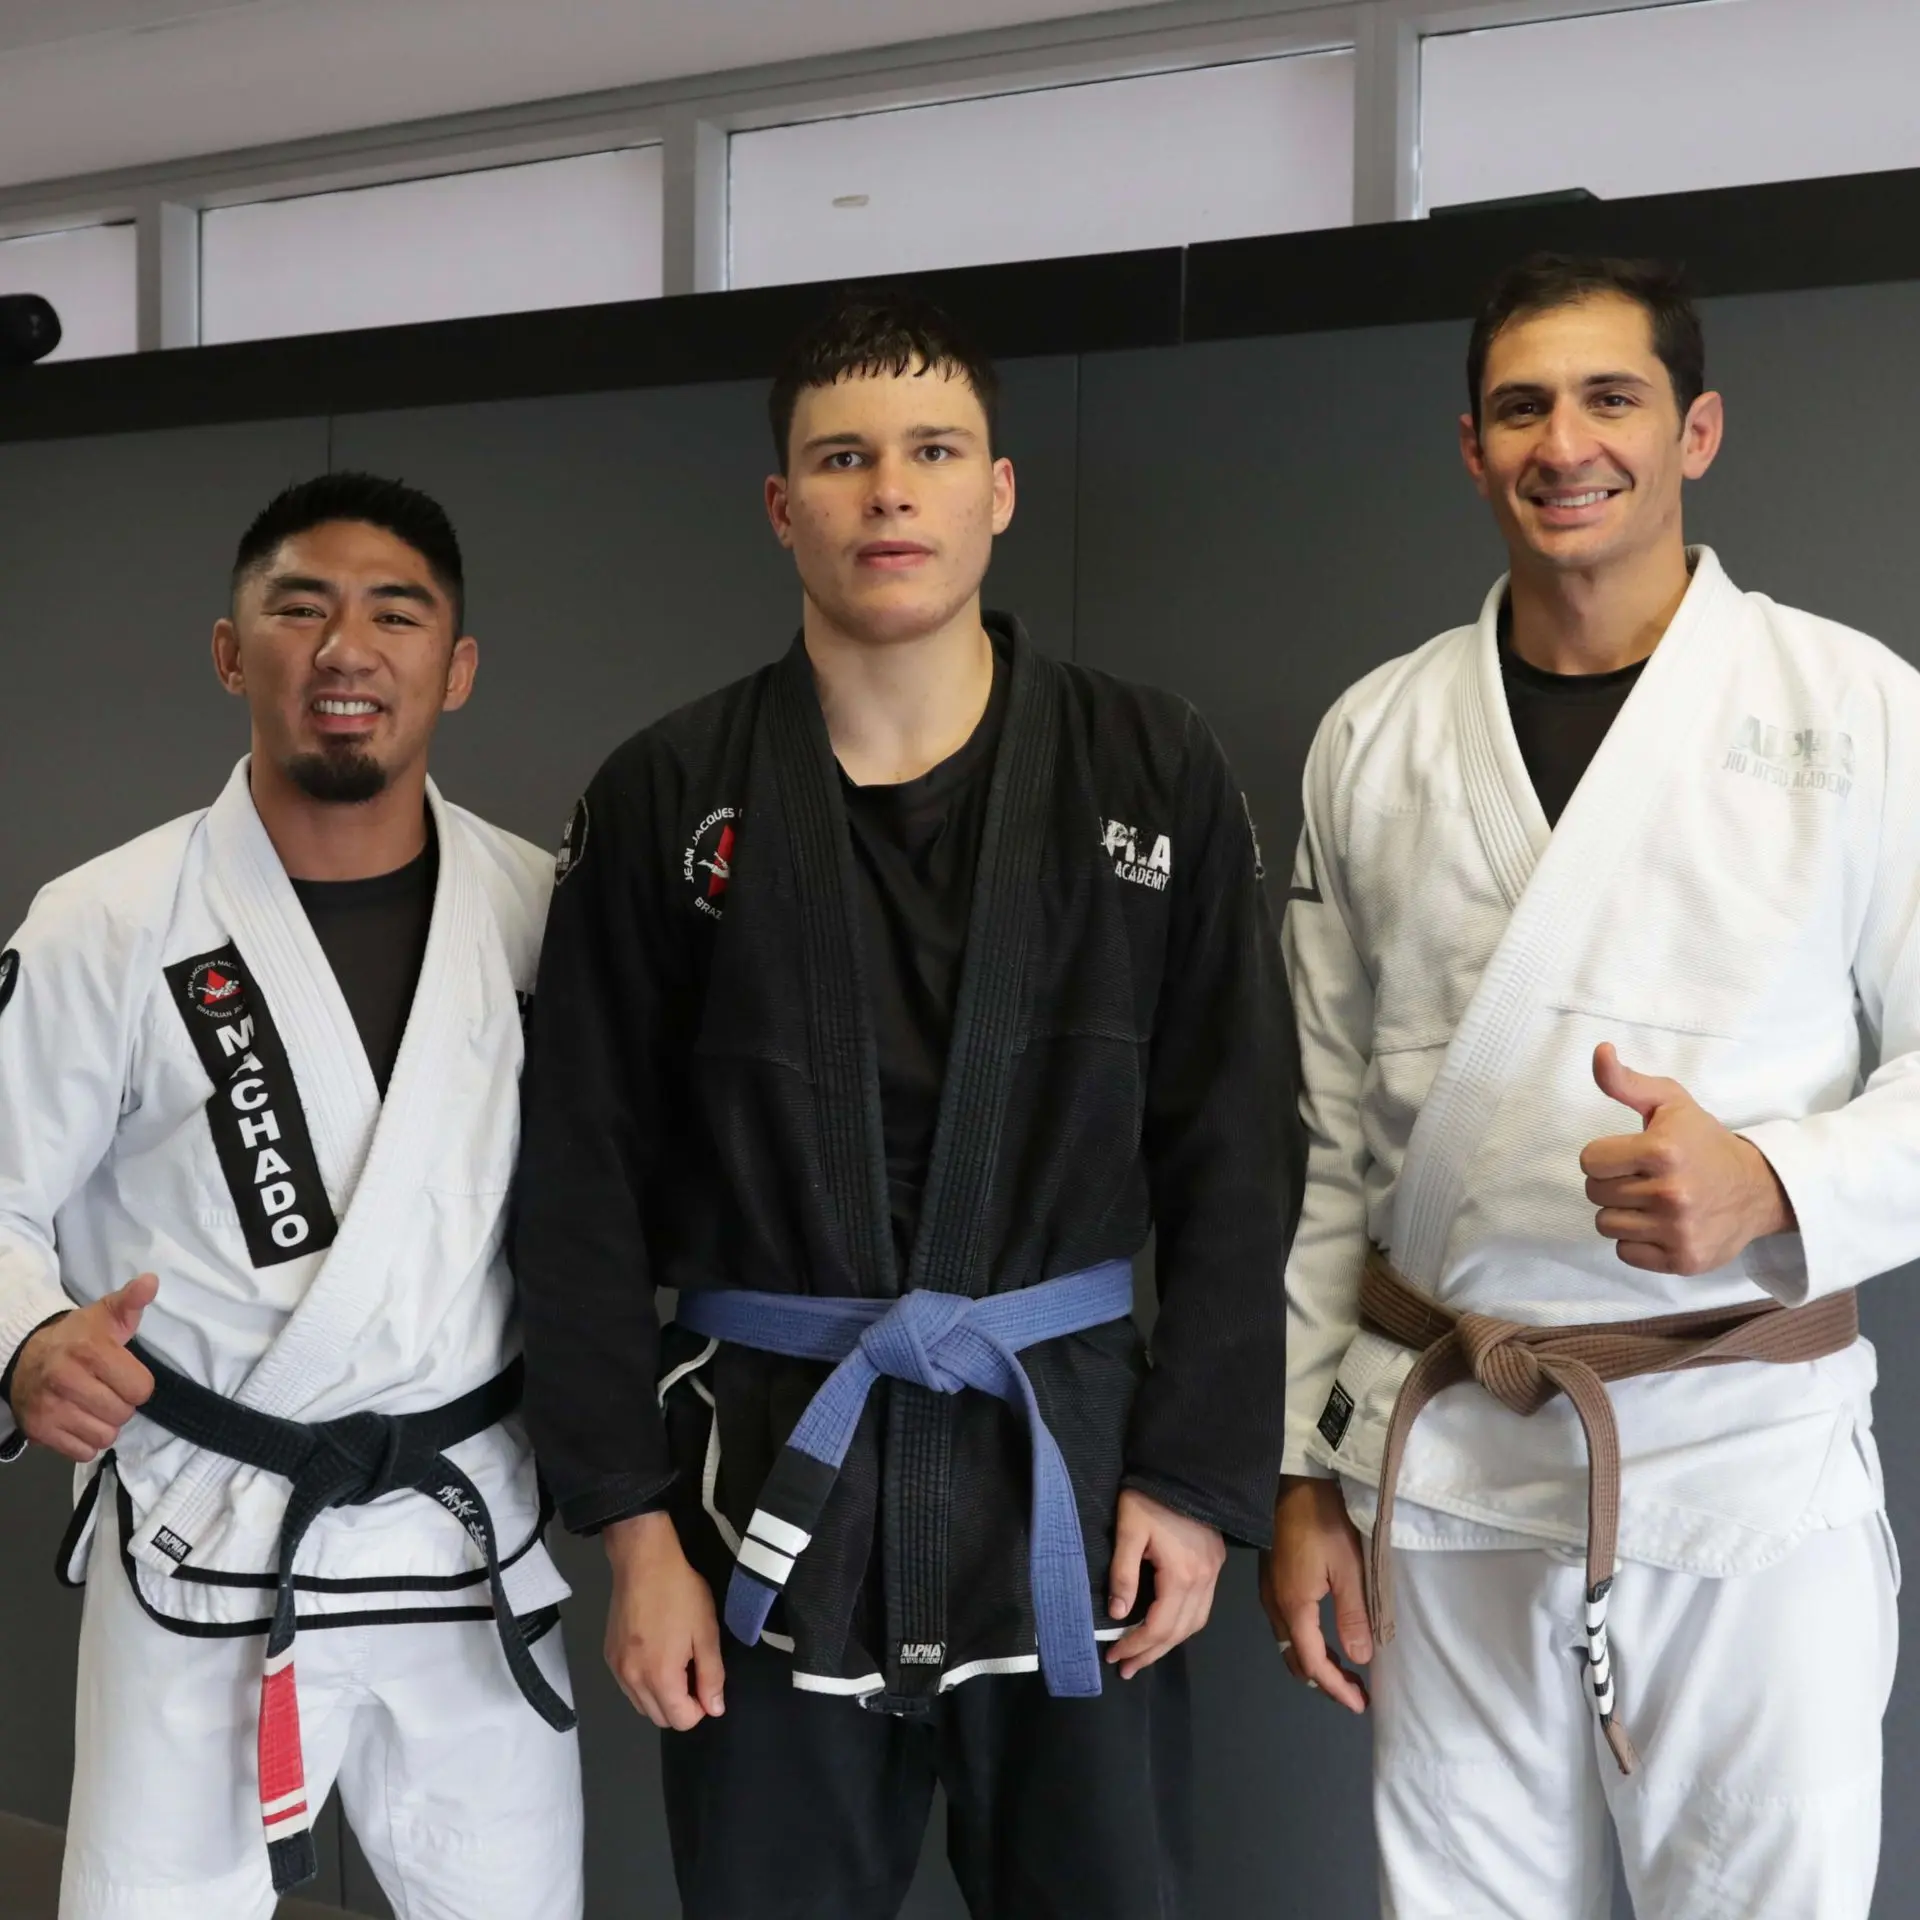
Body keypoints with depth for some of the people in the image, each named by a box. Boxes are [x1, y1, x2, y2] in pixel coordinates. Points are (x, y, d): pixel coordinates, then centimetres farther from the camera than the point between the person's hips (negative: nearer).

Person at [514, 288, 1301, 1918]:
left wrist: (1202, 1477, -4)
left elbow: (1235, 1158, 0)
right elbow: (590, 1183, 0)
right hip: (768, 1486, 0)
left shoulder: (1153, 776, -1)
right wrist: (632, 1522, -3)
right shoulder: (669, 801, -1)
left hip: (1070, 1469, 0)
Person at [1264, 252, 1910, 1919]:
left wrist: (1774, 1185, -21)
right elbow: (1325, 1136, 7)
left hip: (1751, 1457, -2)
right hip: (1440, 1454, 2)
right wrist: (1303, 1471, 7)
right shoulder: (1376, 737, 4)